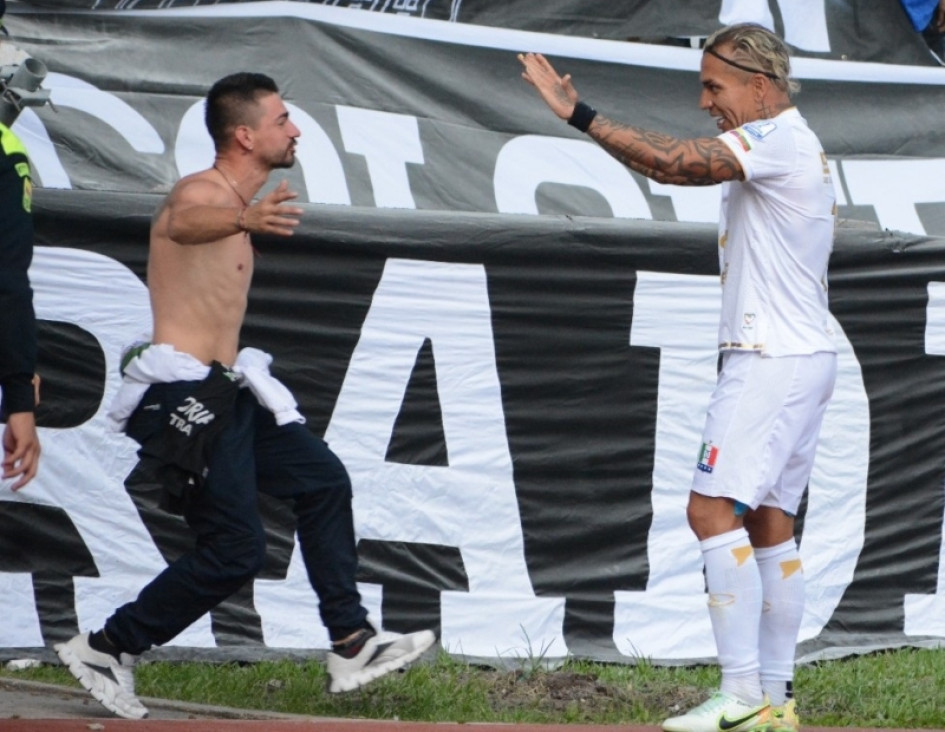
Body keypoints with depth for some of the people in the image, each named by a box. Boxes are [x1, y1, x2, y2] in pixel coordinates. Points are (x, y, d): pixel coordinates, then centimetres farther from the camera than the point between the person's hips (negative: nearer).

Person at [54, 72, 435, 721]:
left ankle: (352, 644, 14)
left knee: (322, 481, 12)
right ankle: (105, 651, 0)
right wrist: (245, 220, -64)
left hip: (223, 391, 10)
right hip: (182, 394, -10)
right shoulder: (201, 191, -15)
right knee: (236, 550, -11)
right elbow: (185, 223, -43)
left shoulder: (232, 201, 16)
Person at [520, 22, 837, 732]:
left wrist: (579, 113, -24)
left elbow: (671, 162, -26)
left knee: (713, 508, -14)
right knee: (770, 522, 10)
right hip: (802, 355, 11)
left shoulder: (776, 140, -14)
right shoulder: (802, 146, 18)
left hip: (772, 361, -11)